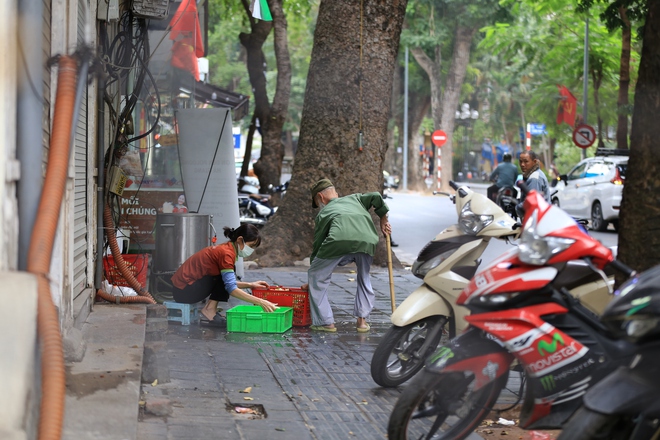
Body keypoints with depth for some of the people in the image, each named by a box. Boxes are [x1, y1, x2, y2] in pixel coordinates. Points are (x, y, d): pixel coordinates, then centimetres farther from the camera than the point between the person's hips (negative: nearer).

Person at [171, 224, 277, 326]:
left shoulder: (225, 248, 10)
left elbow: (229, 283, 18)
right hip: (184, 291, -10)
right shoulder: (226, 253, -19)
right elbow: (232, 289, -26)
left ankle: (209, 310, 3)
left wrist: (250, 285, 6)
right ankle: (209, 311, -14)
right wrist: (260, 302, -29)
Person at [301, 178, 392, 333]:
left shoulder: (323, 213, 30)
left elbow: (317, 245, 30)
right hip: (367, 240, 3)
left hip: (339, 240, -3)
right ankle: (362, 320, 23)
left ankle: (325, 322, 14)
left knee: (316, 276, 17)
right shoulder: (354, 198, 38)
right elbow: (375, 197, 22)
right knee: (364, 279, 29)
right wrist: (383, 219, 39)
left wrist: (311, 282, 37)